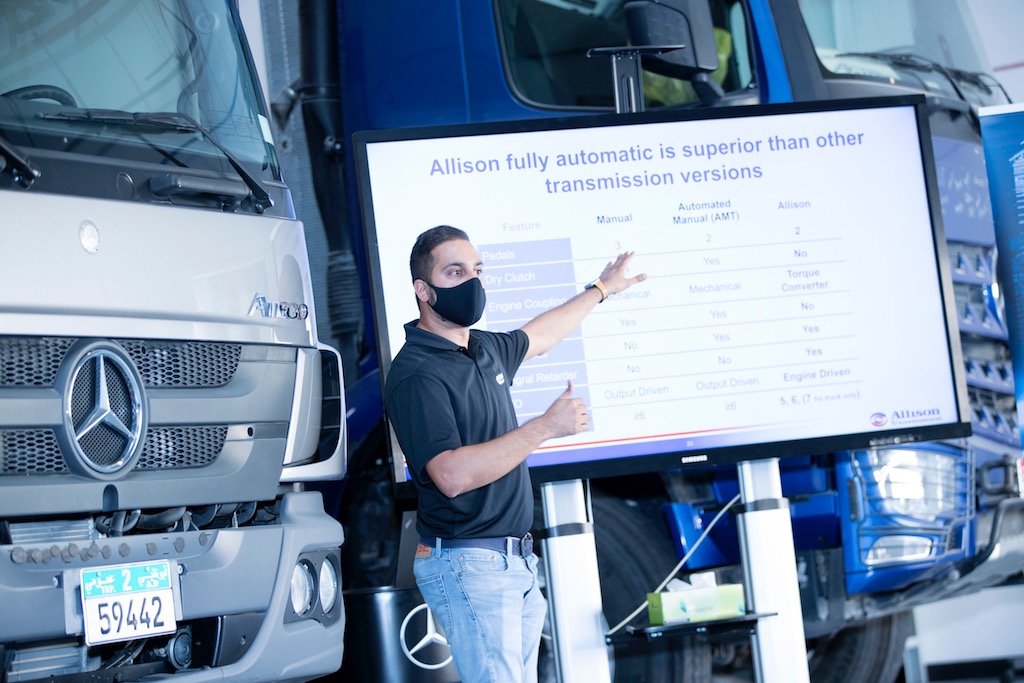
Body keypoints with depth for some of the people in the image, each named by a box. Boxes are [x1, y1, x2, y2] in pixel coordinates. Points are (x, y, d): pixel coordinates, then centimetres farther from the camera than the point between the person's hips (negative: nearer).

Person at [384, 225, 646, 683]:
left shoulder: (485, 349, 13)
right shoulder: (416, 374, -16)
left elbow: (539, 334, 36)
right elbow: (452, 475, -26)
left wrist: (600, 290, 48)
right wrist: (546, 427, -23)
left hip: (515, 560, 9)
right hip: (467, 565, -9)